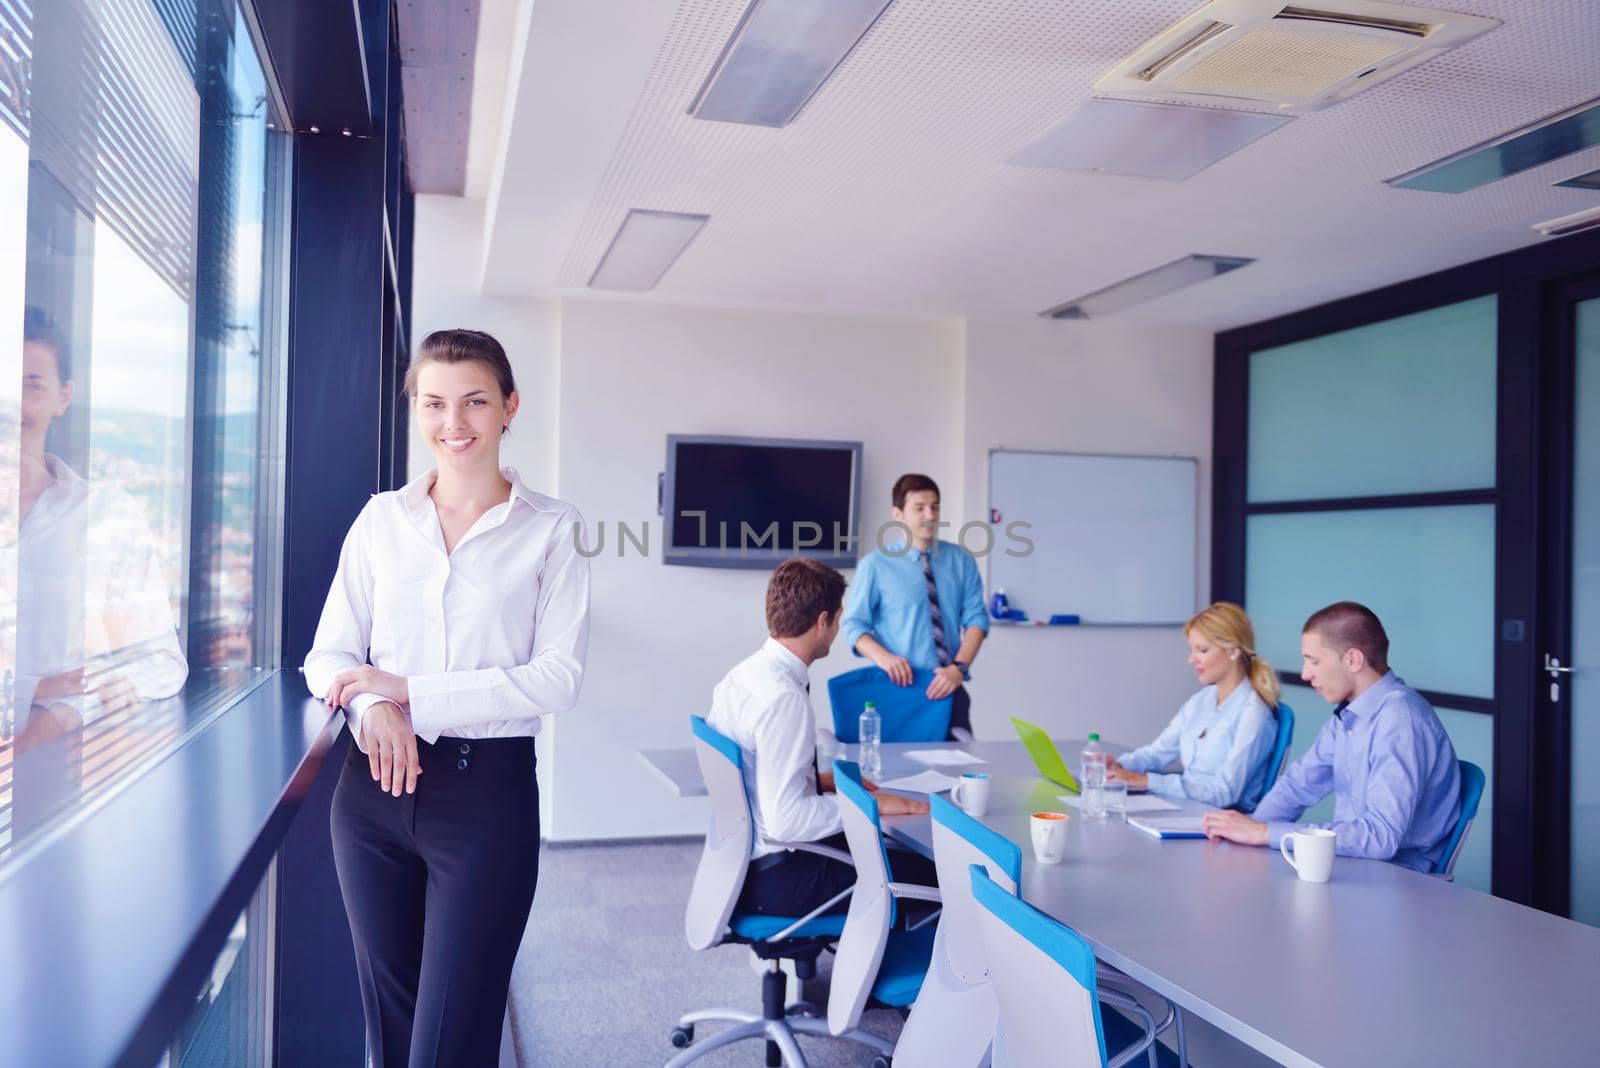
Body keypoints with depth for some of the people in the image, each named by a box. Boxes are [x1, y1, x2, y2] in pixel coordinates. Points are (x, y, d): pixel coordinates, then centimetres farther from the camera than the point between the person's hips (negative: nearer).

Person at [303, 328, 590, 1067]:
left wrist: (410, 691, -14)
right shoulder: (381, 519, 6)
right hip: (377, 786, 4)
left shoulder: (550, 529, -3)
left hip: (488, 789, -3)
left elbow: (559, 676, -10)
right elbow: (327, 656, 6)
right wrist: (371, 707, -16)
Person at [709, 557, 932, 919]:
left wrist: (819, 780, 13)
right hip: (776, 879, -9)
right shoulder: (783, 697, -25)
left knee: (887, 846, 20)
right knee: (930, 875, -5)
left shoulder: (741, 675, 3)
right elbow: (785, 819, -27)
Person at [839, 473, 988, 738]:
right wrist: (882, 656, -20)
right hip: (901, 687, -2)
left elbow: (976, 618, 3)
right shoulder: (875, 565, -1)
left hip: (950, 688, 2)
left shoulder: (961, 561, 7)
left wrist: (959, 667, -13)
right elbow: (854, 624, -1)